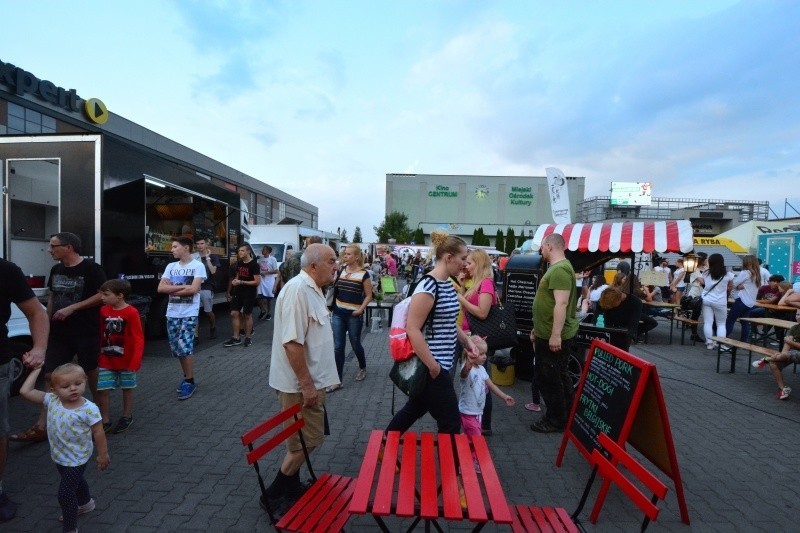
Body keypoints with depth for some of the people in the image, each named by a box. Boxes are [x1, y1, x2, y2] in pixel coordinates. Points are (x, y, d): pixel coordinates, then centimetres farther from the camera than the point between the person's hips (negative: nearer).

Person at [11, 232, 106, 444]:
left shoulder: (90, 268, -12)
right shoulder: (56, 270, 10)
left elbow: (103, 295, -16)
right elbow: (52, 297, 19)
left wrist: (72, 308, -20)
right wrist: (47, 323, 14)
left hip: (86, 332, -6)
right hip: (58, 332, 6)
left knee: (91, 371, 8)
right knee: (51, 376, 3)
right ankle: (41, 427, 8)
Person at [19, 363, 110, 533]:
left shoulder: (89, 409, -28)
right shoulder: (51, 400, -15)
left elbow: (98, 433, -20)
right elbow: (25, 391, -17)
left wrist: (103, 455, -13)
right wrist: (37, 370, -16)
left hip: (77, 458, -6)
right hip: (59, 456, 7)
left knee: (65, 493, -2)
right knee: (74, 481, 29)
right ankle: (85, 503, 56)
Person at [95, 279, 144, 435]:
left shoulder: (131, 313, -17)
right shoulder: (103, 311, -1)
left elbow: (139, 339, -16)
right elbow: (100, 334, 9)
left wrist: (135, 361, -21)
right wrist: (98, 355, 11)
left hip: (126, 361, -4)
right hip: (106, 360, 4)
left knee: (127, 388, 12)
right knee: (102, 390, 1)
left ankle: (127, 417, 29)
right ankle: (105, 421, 16)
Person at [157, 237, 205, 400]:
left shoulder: (198, 266, -7)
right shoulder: (170, 267, 10)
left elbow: (194, 289, -17)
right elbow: (160, 288, 1)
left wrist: (172, 289, -6)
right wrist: (182, 287, -11)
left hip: (189, 314, -6)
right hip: (172, 314, 6)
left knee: (185, 346, -10)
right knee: (177, 348, 11)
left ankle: (190, 381, 4)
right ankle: (186, 377, 27)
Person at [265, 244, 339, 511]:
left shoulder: (312, 288, 9)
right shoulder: (298, 289, -24)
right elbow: (292, 341, -28)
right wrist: (306, 384, -25)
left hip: (310, 379, 10)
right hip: (299, 383, -10)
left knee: (301, 440, 20)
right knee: (307, 441, 3)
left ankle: (291, 486, 36)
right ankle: (275, 494, 20)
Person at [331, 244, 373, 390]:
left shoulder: (364, 274, -10)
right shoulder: (340, 270, 5)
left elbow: (368, 296, -6)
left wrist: (361, 309, -17)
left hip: (353, 315, -4)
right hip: (338, 313, 4)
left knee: (355, 344, 11)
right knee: (338, 347, 4)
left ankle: (363, 368, 40)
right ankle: (337, 381, 11)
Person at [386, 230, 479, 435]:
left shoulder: (448, 284, 8)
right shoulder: (428, 287, -21)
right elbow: (412, 329, -24)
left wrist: (466, 340, 9)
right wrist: (433, 366, -23)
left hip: (440, 364, 10)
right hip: (430, 367, -10)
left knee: (416, 408, 23)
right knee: (451, 423, 3)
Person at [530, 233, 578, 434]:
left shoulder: (560, 270, -20)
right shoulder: (556, 268, 15)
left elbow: (561, 304, -27)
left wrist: (556, 334, -28)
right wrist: (538, 329, 24)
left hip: (554, 337, -11)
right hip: (548, 334, 11)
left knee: (549, 378, 0)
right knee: (558, 377, 18)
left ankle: (556, 420, 13)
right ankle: (565, 415, 31)